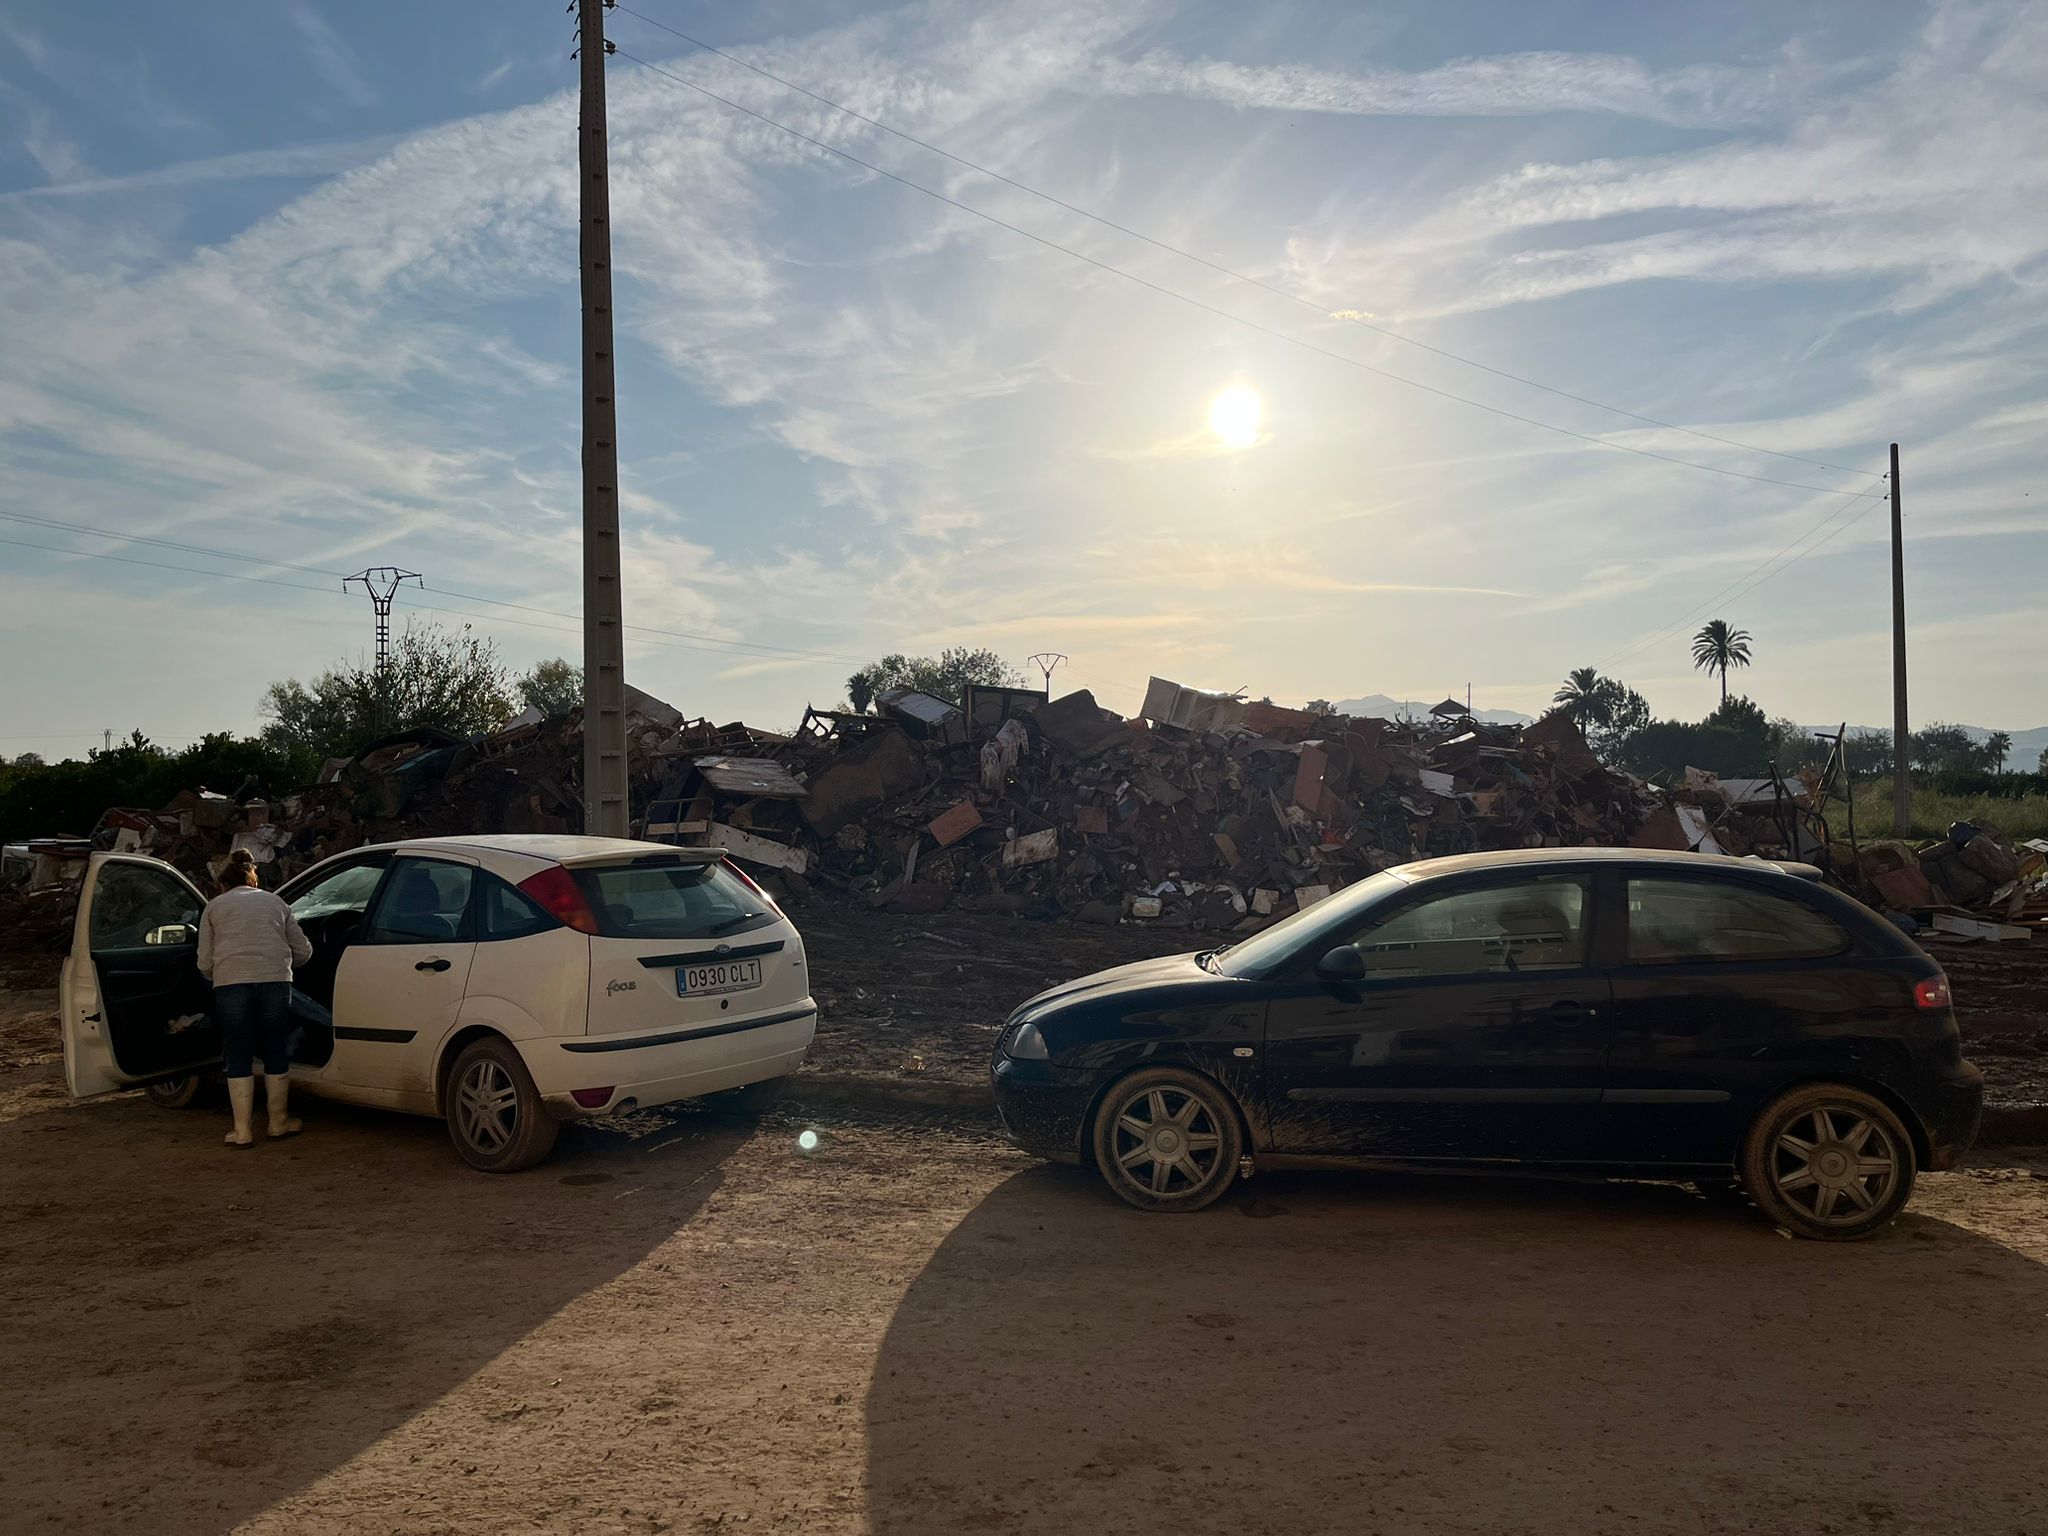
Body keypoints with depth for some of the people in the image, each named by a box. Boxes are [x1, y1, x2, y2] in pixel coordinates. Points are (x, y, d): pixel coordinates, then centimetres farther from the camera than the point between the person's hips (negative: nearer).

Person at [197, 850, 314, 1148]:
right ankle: (279, 1122, 23)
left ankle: (243, 1131, 11)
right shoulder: (275, 903, 22)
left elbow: (205, 963, 10)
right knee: (276, 1054, 13)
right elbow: (303, 951, 18)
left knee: (239, 1059, 7)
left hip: (230, 985, -1)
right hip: (275, 982, 1)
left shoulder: (215, 906, 17)